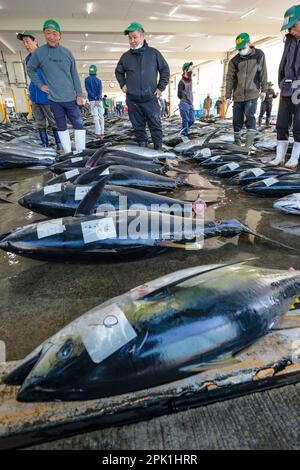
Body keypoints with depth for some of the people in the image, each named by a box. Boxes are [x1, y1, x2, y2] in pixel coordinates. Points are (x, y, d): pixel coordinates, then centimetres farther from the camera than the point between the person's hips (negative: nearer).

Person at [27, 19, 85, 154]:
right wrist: (40, 85, 1)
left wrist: (79, 95, -2)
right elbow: (30, 69, 12)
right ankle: (68, 152, 14)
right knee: (62, 127, 6)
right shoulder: (39, 52, 1)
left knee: (78, 125, -4)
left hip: (70, 98, 0)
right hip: (53, 99, 0)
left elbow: (74, 75, 4)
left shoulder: (67, 53, 4)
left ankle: (81, 152, 2)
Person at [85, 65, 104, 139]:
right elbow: (100, 90, -5)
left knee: (95, 117, -5)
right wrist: (98, 99, -14)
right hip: (99, 100, 2)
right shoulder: (99, 80, 8)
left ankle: (98, 133, -15)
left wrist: (95, 98, -6)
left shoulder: (87, 79, 5)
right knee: (101, 116, 6)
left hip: (92, 100, -1)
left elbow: (88, 90, -4)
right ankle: (102, 133, 3)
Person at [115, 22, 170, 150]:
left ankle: (159, 150, 7)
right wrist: (123, 84, 10)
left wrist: (161, 87, 3)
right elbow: (118, 72, 24)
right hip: (132, 100, 2)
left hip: (151, 98, -2)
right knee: (138, 128, 5)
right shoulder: (126, 56, 8)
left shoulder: (154, 53, 3)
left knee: (156, 126, -2)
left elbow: (165, 69, 10)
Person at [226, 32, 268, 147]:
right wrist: (228, 96, -2)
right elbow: (230, 79, 2)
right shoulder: (234, 61, 3)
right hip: (238, 95, 2)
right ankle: (237, 140, 16)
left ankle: (250, 141, -15)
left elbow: (263, 73, 6)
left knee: (250, 116, -17)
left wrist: (263, 90, 4)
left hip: (252, 94, -2)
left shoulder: (259, 55, 3)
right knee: (237, 120, 3)